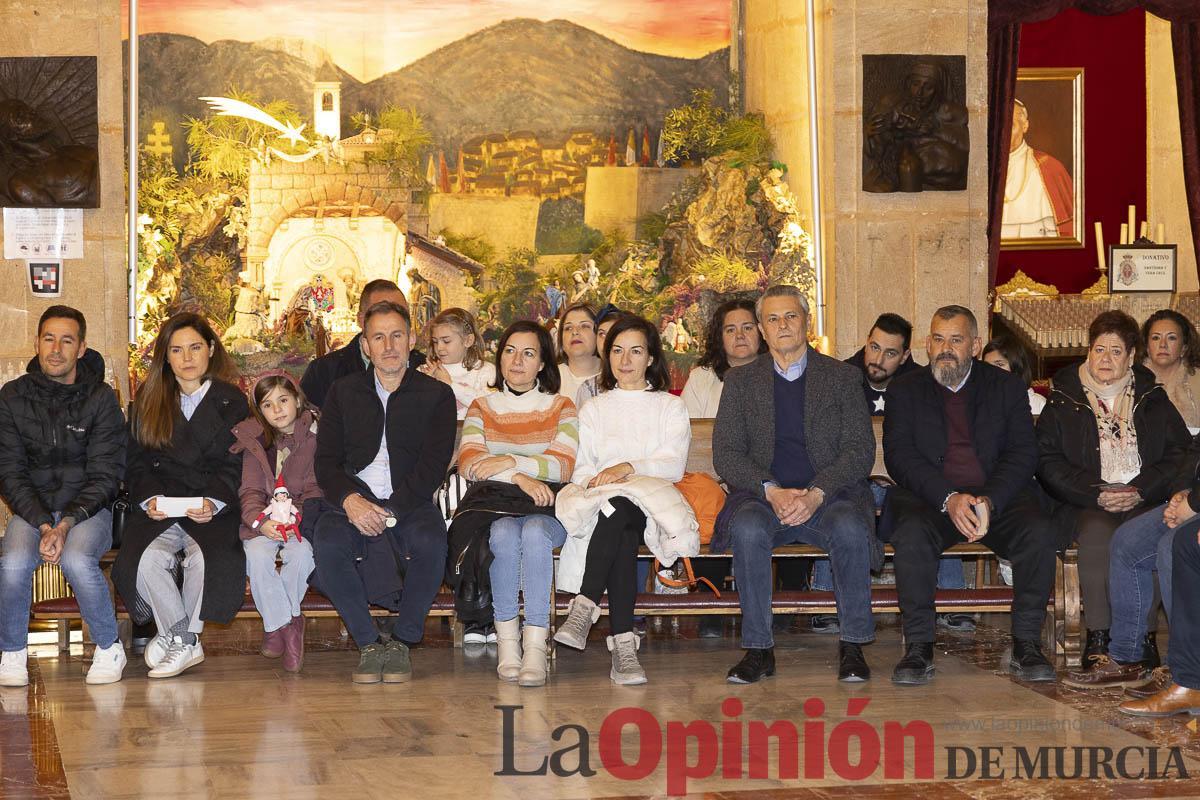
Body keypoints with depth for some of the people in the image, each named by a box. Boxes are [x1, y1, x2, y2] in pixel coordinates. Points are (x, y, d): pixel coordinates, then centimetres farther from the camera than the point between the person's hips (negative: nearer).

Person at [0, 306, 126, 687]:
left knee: (77, 559, -33)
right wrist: (42, 524, -18)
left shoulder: (101, 399, -4)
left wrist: (67, 523, -21)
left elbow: (104, 475, -6)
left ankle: (109, 647, -9)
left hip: (87, 508, -1)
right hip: (32, 508, 2)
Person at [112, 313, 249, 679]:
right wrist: (149, 498, -10)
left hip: (214, 508, -1)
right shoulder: (148, 401, 15)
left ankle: (175, 636, -9)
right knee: (146, 560, -31)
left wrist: (213, 502, -15)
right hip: (160, 508, 2)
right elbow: (136, 463, 11)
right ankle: (186, 644, -11)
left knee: (207, 559, -34)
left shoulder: (232, 401, 10)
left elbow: (236, 466, 4)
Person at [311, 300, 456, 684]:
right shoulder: (343, 393, 14)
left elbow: (433, 466, -3)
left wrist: (392, 510, -18)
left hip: (410, 504, -1)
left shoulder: (436, 395, 7)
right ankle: (368, 643, -18)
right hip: (354, 501, 1)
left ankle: (402, 641, -16)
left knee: (429, 540, -35)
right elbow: (326, 461, 6)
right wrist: (349, 500, -15)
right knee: (327, 542, -32)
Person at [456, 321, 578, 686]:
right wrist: (519, 476, -16)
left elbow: (562, 465, -3)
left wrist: (510, 462, -16)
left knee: (534, 532, -36)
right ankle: (506, 639, -30)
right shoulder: (482, 407, 16)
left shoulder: (561, 407, 14)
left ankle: (536, 645, -39)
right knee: (504, 534, -35)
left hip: (546, 508, -1)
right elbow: (468, 463, -1)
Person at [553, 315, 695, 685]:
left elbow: (674, 464, 3)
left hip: (653, 502, -1)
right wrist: (595, 481, -11)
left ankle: (584, 607, -48)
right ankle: (623, 642, -50)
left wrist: (629, 467, -15)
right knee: (623, 533, -39)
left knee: (620, 507, -40)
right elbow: (582, 469, 15)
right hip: (601, 500, 1)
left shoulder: (671, 407, 20)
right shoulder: (594, 409, 27)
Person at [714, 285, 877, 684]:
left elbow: (860, 450, 1)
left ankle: (853, 645, -21)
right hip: (765, 498, 1)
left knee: (850, 527, -34)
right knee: (748, 527, -34)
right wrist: (771, 491, -15)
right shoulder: (741, 381, 13)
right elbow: (726, 454, 3)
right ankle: (758, 649, -26)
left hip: (830, 497, 0)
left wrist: (816, 494, -16)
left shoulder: (843, 377, 10)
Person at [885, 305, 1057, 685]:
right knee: (911, 533, -34)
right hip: (929, 496, -1)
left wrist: (989, 502, -17)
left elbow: (1023, 454, 2)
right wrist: (948, 499, -19)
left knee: (1038, 531, -29)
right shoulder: (905, 390, 11)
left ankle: (1026, 645, -18)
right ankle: (919, 646, -24)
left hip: (998, 495, 1)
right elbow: (898, 455, -2)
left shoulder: (1007, 387, 12)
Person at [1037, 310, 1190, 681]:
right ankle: (1097, 636, -31)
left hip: (1143, 501, 1)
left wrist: (1140, 491, -8)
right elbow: (1048, 462, 3)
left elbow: (1180, 453, 8)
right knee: (1098, 534, -35)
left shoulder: (1153, 399, 16)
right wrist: (1095, 494, -11)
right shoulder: (1064, 400, 12)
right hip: (1085, 504, -1)